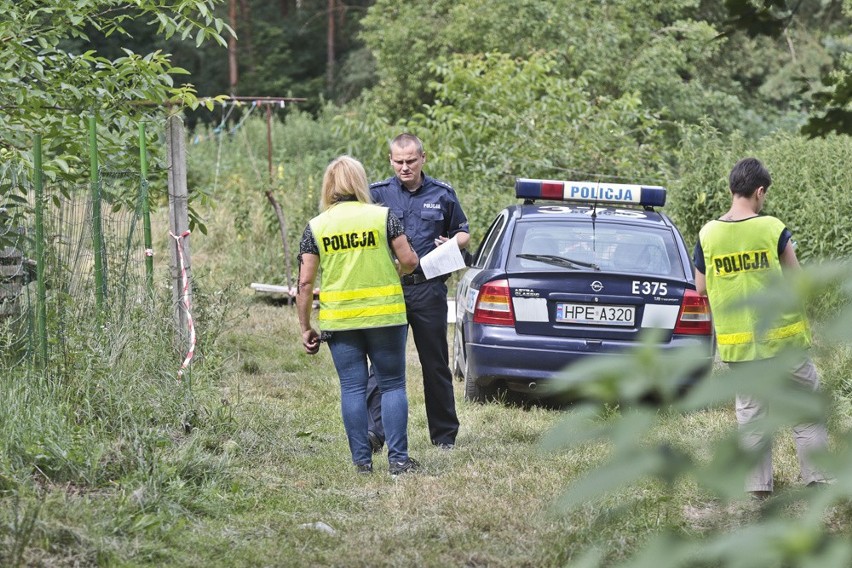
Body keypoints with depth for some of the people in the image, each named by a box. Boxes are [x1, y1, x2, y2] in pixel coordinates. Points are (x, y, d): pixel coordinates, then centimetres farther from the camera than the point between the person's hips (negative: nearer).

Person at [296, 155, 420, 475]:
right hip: (385, 316, -1)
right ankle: (398, 458, 0)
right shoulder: (383, 216, -2)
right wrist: (397, 270, 19)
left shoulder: (316, 227, 1)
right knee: (393, 385, 6)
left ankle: (362, 460, 5)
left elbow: (305, 283, -2)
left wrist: (305, 328, 5)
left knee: (352, 388, 6)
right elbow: (409, 260, -4)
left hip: (339, 320, 1)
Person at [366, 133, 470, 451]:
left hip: (429, 290, 1)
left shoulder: (442, 194, 8)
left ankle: (444, 434, 18)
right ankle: (375, 431, -19)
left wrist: (452, 243, -5)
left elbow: (463, 233, 18)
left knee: (436, 364, 9)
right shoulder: (377, 194, 4)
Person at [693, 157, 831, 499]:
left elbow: (702, 289, 6)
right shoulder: (773, 229, -11)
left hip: (738, 342, 3)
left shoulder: (708, 236, -3)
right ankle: (817, 477, 10)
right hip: (783, 336, -3)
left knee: (750, 412, 12)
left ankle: (758, 484, 12)